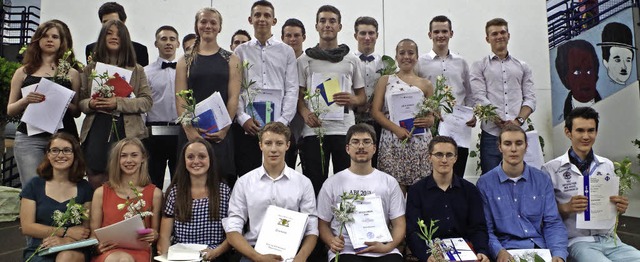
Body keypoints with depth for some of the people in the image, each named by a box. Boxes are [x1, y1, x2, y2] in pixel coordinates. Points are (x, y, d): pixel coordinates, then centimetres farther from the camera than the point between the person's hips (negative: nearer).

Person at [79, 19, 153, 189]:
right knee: (95, 184, 2)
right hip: (96, 132, 1)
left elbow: (147, 101, 0)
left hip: (127, 132, -1)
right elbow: (80, 100, 14)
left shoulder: (136, 70, 10)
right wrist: (90, 104, -9)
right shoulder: (90, 69, 14)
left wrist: (118, 103, -13)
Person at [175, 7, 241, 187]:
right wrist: (189, 130, -11)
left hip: (221, 134, -1)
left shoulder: (231, 60, 10)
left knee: (222, 180, -2)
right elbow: (180, 99, 3)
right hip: (191, 133, 1)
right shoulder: (186, 61, 11)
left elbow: (233, 97, 0)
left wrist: (223, 129, -12)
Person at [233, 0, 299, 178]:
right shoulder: (241, 51, 11)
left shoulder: (287, 52, 9)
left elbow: (292, 89, 3)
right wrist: (243, 118, -8)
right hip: (247, 127, 1)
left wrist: (282, 121, -7)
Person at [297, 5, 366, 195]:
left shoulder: (351, 60, 12)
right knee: (314, 183, 4)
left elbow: (362, 96, 15)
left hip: (345, 129, 1)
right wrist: (305, 113, -14)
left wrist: (352, 100, -9)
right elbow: (299, 95, 7)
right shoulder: (305, 60, 10)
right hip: (313, 130, 0)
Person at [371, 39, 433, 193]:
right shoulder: (385, 80, 12)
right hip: (392, 141, -1)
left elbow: (432, 115, 18)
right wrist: (396, 128, -12)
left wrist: (429, 121, -7)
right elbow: (375, 111, 3)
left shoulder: (425, 84, 14)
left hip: (419, 142, 1)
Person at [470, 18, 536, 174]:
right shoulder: (479, 66, 8)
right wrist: (501, 123, -13)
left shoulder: (522, 67, 17)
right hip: (491, 134, -2)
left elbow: (530, 98, 10)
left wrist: (519, 120, -9)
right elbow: (480, 98, -4)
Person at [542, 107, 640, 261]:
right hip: (577, 241, -5)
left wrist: (620, 207, -1)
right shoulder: (551, 169, -4)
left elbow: (612, 206, 21)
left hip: (610, 240, 5)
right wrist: (566, 208, -19)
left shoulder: (608, 165, 12)